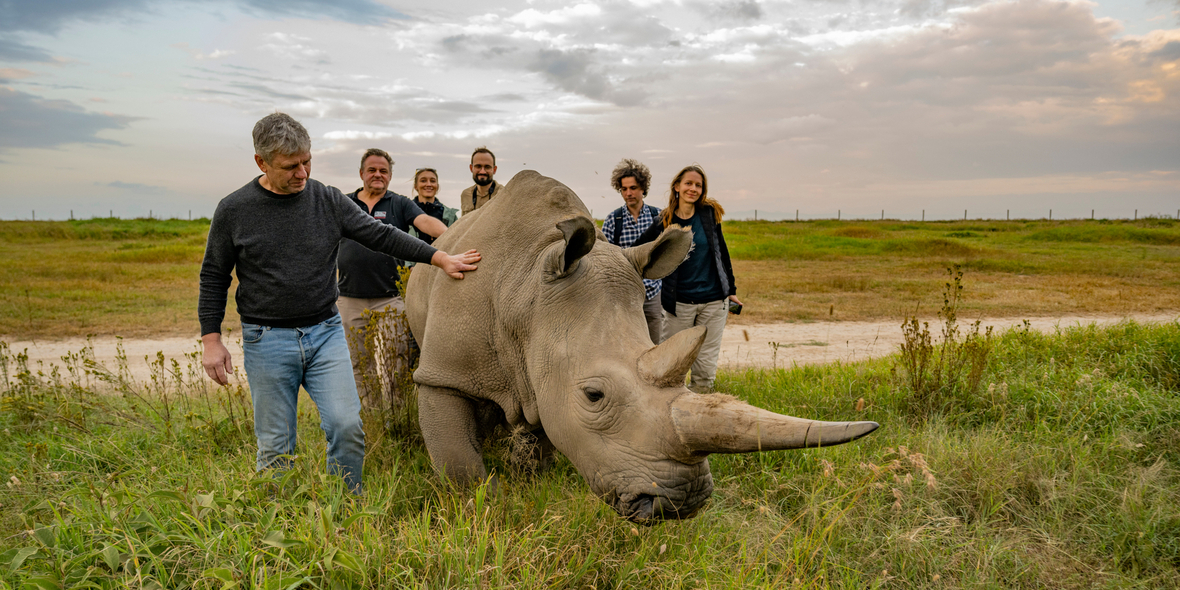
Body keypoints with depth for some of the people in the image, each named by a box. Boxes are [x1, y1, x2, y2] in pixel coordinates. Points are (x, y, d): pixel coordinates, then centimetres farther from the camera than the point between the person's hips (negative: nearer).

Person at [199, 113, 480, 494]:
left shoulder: (328, 200, 1)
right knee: (276, 446, 4)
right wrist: (211, 339, 1)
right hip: (267, 341, -1)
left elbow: (381, 236, 4)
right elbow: (214, 277, 5)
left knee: (347, 426, -7)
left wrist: (441, 258, -2)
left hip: (325, 332, 2)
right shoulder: (234, 211, -3)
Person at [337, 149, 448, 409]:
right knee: (358, 365, 10)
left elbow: (425, 221, -11)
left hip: (390, 300, -2)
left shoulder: (400, 204, 7)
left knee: (394, 364, -2)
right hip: (349, 300, 2)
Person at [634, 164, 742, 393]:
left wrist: (731, 290, 12)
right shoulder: (664, 223, -4)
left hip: (713, 301, 2)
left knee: (706, 368, 5)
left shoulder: (709, 214, 1)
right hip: (680, 303, -1)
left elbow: (722, 252, 10)